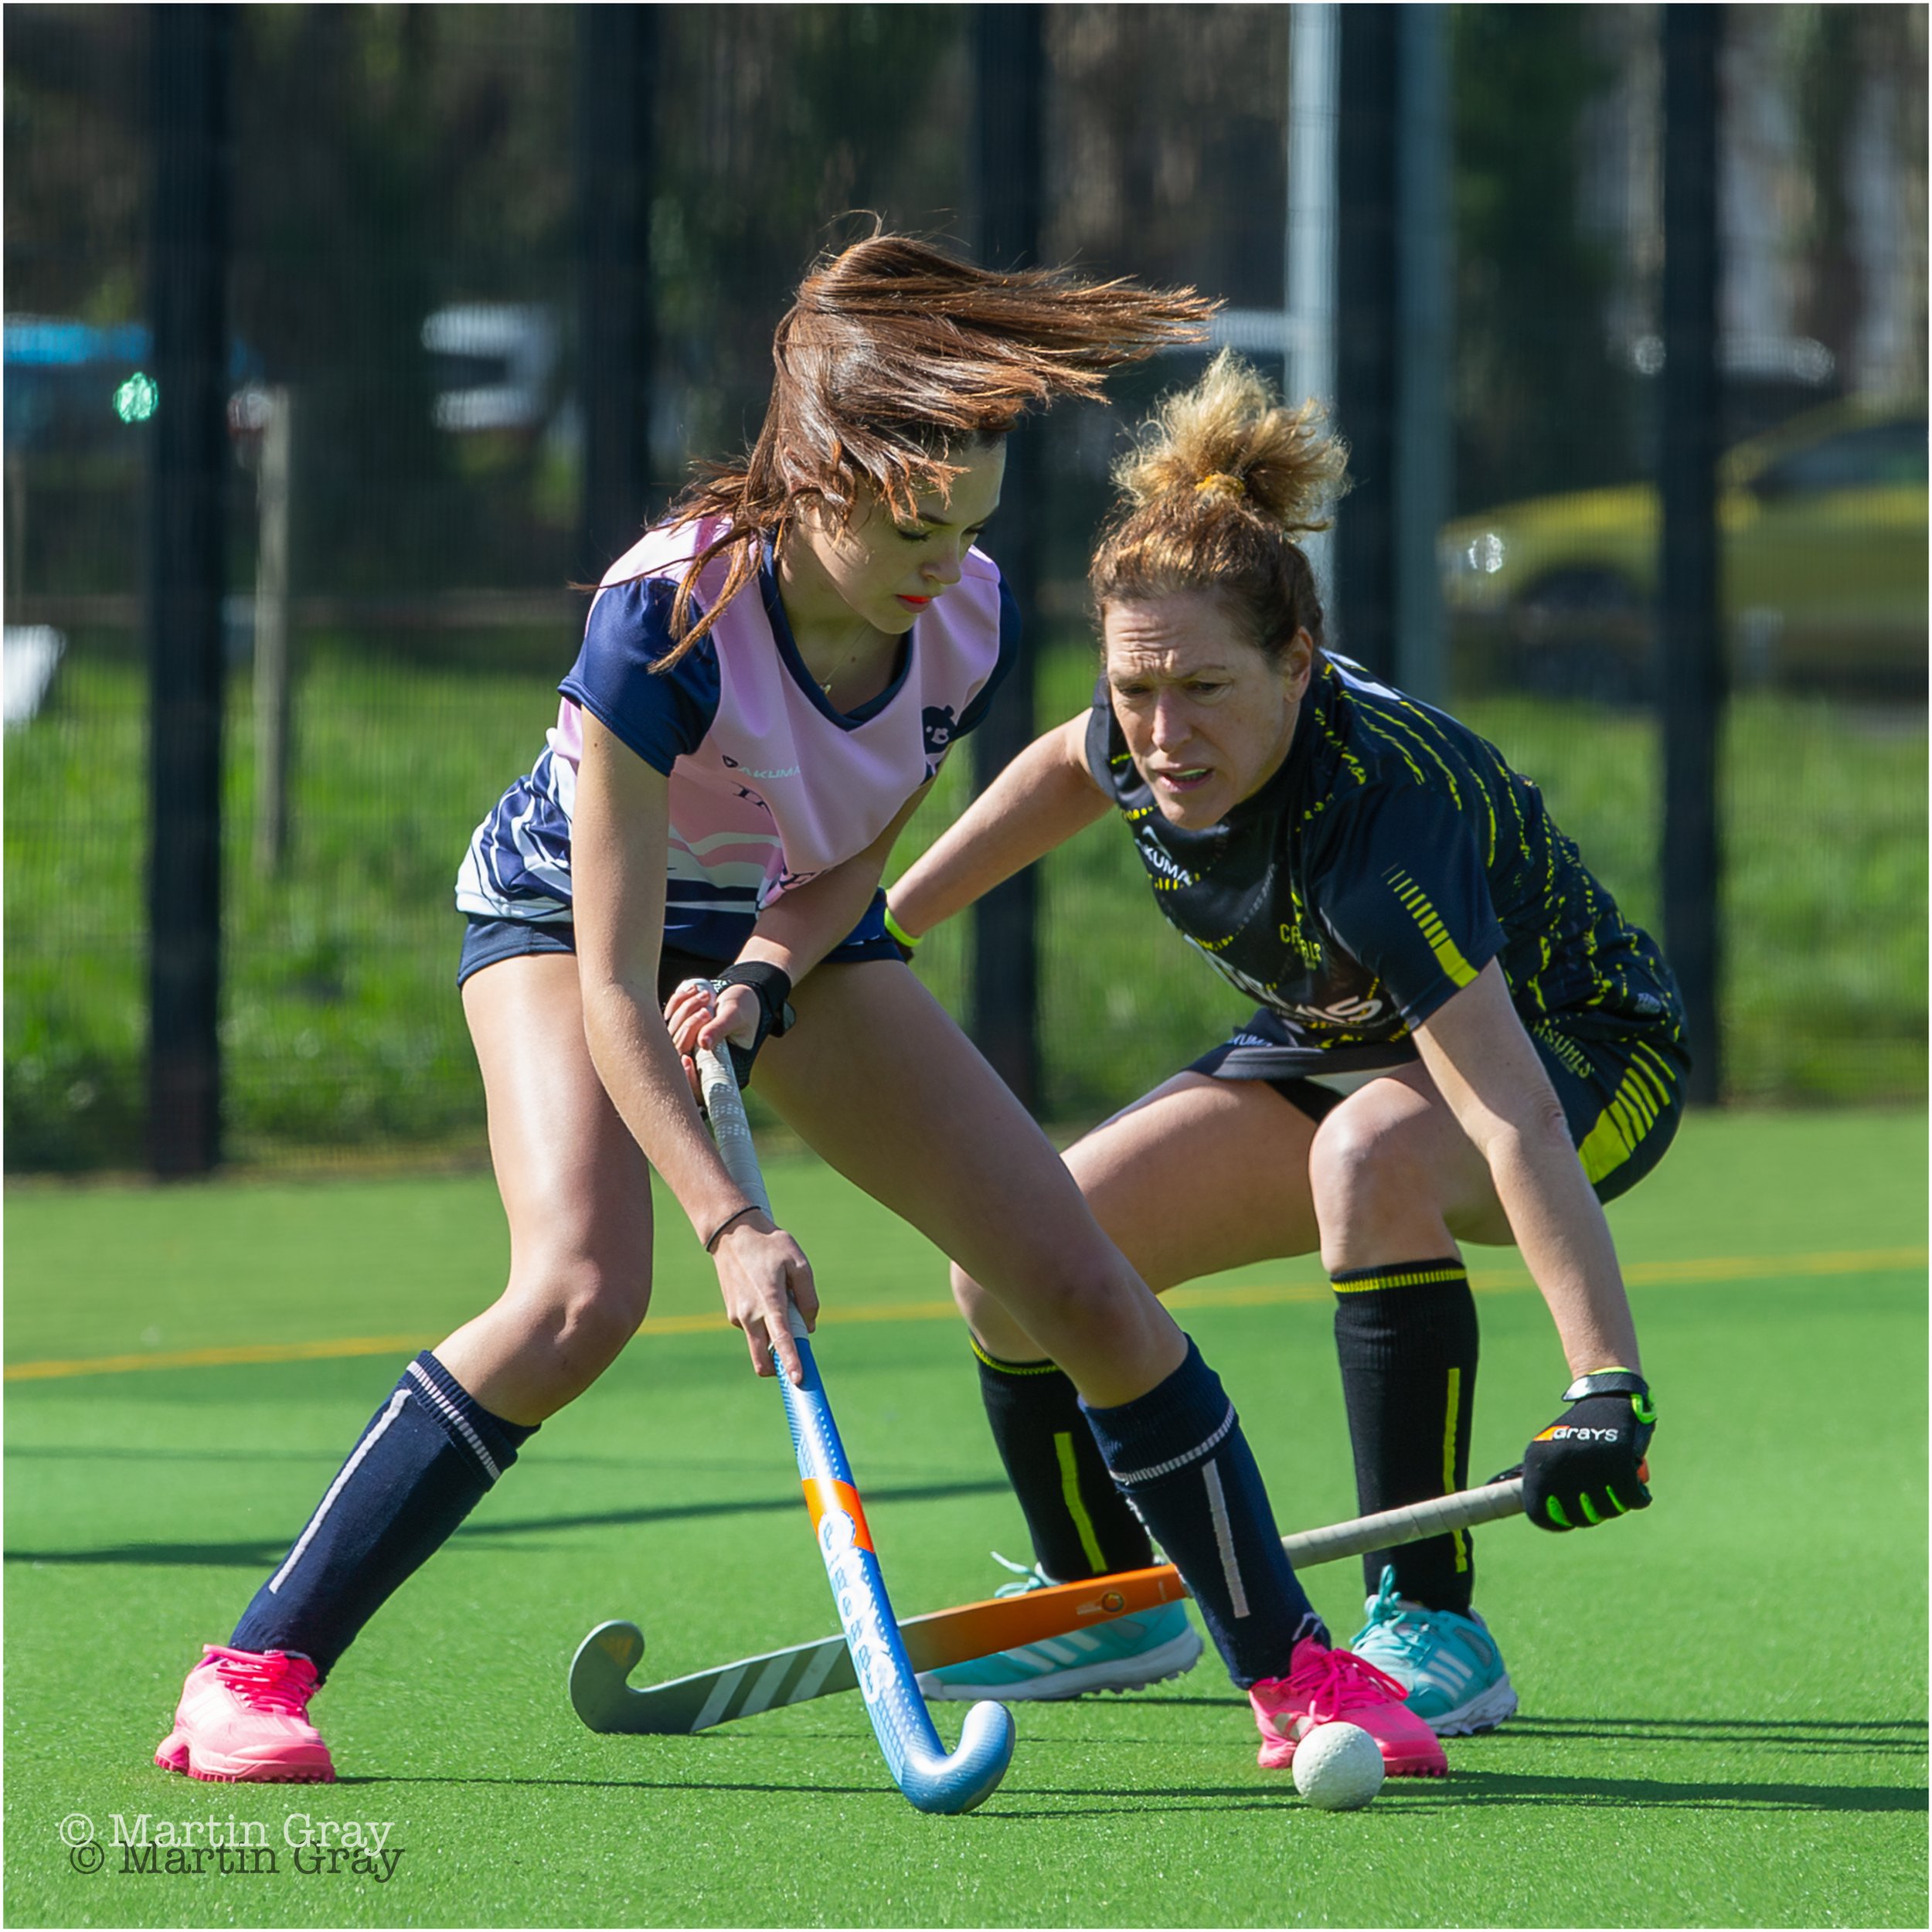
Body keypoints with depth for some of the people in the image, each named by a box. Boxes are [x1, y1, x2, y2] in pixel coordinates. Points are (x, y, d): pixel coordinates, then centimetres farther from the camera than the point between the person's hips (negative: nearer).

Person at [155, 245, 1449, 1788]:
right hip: (570, 919, -5)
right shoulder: (666, 619, -36)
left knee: (1085, 1286, -4)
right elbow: (615, 987, -35)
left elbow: (856, 859, -4)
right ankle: (257, 1673, -22)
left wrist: (761, 980, -24)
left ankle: (1295, 1671, 12)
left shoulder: (972, 622, -21)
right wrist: (730, 1224, -43)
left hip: (795, 932, 5)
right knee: (582, 1296, -31)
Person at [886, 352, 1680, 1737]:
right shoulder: (1149, 739, -20)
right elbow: (1071, 769, 8)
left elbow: (1513, 1115, -48)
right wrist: (869, 932, 12)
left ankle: (1434, 1627, -32)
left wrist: (1607, 1390, -56)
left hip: (1579, 1049, -7)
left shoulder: (1375, 811, -40)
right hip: (1335, 1044, 7)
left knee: (1371, 1151, -41)